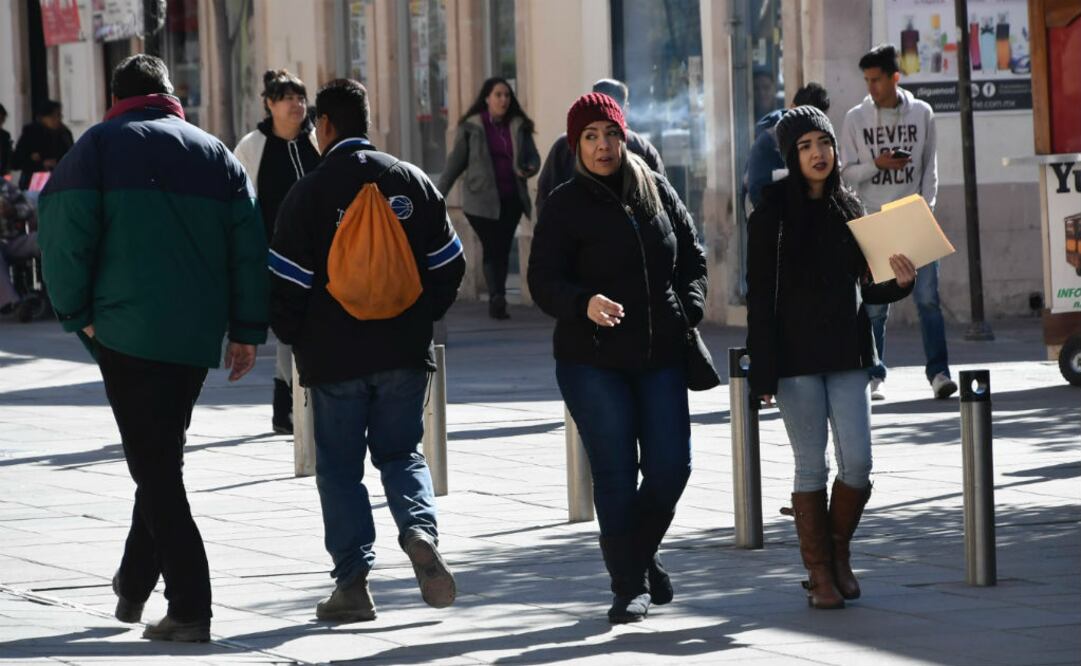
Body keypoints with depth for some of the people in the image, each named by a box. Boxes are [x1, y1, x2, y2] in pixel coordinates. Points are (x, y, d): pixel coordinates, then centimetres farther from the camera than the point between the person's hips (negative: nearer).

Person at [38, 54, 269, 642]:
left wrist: (78, 314, 2)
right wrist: (246, 330, 12)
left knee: (154, 467, -4)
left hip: (128, 330, -5)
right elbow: (250, 247, 9)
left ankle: (189, 608, -11)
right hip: (198, 335, 5)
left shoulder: (100, 146, 2)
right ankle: (134, 584, 28)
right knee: (162, 458, 20)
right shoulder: (215, 154, 14)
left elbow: (65, 235, -7)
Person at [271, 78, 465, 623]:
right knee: (401, 453, 15)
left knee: (339, 465, 7)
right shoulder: (412, 181, 4)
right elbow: (448, 265, 5)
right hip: (404, 352, 3)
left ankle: (352, 581, 2)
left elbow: (286, 280, -8)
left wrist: (295, 337, 8)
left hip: (334, 355, -3)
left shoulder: (310, 191, -8)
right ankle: (420, 528, -13)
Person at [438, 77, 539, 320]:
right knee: (492, 248, -13)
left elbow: (533, 157, 12)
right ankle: (497, 298, -22)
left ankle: (496, 302, 14)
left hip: (511, 199, 3)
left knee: (503, 250, 5)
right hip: (482, 199, -3)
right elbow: (455, 162, 4)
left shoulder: (519, 127, 8)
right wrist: (439, 194, 3)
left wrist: (529, 169, -12)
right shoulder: (471, 127, 0)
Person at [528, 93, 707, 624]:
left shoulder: (656, 191, 8)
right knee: (616, 474, -2)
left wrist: (689, 310, 1)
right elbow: (543, 281, -11)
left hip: (661, 357, 4)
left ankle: (642, 554, 27)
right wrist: (584, 304, -30)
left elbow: (692, 257, 17)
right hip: (593, 362, -3)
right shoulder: (565, 205, -4)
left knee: (670, 468, 0)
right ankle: (630, 585, 7)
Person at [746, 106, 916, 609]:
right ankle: (820, 574, 8)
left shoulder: (848, 208, 10)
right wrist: (762, 372, -12)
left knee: (858, 462, -4)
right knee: (812, 467, -1)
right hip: (795, 356, -4)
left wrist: (899, 283, -4)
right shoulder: (773, 212, -5)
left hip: (847, 355, 4)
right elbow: (760, 294, -7)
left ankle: (839, 553, 18)